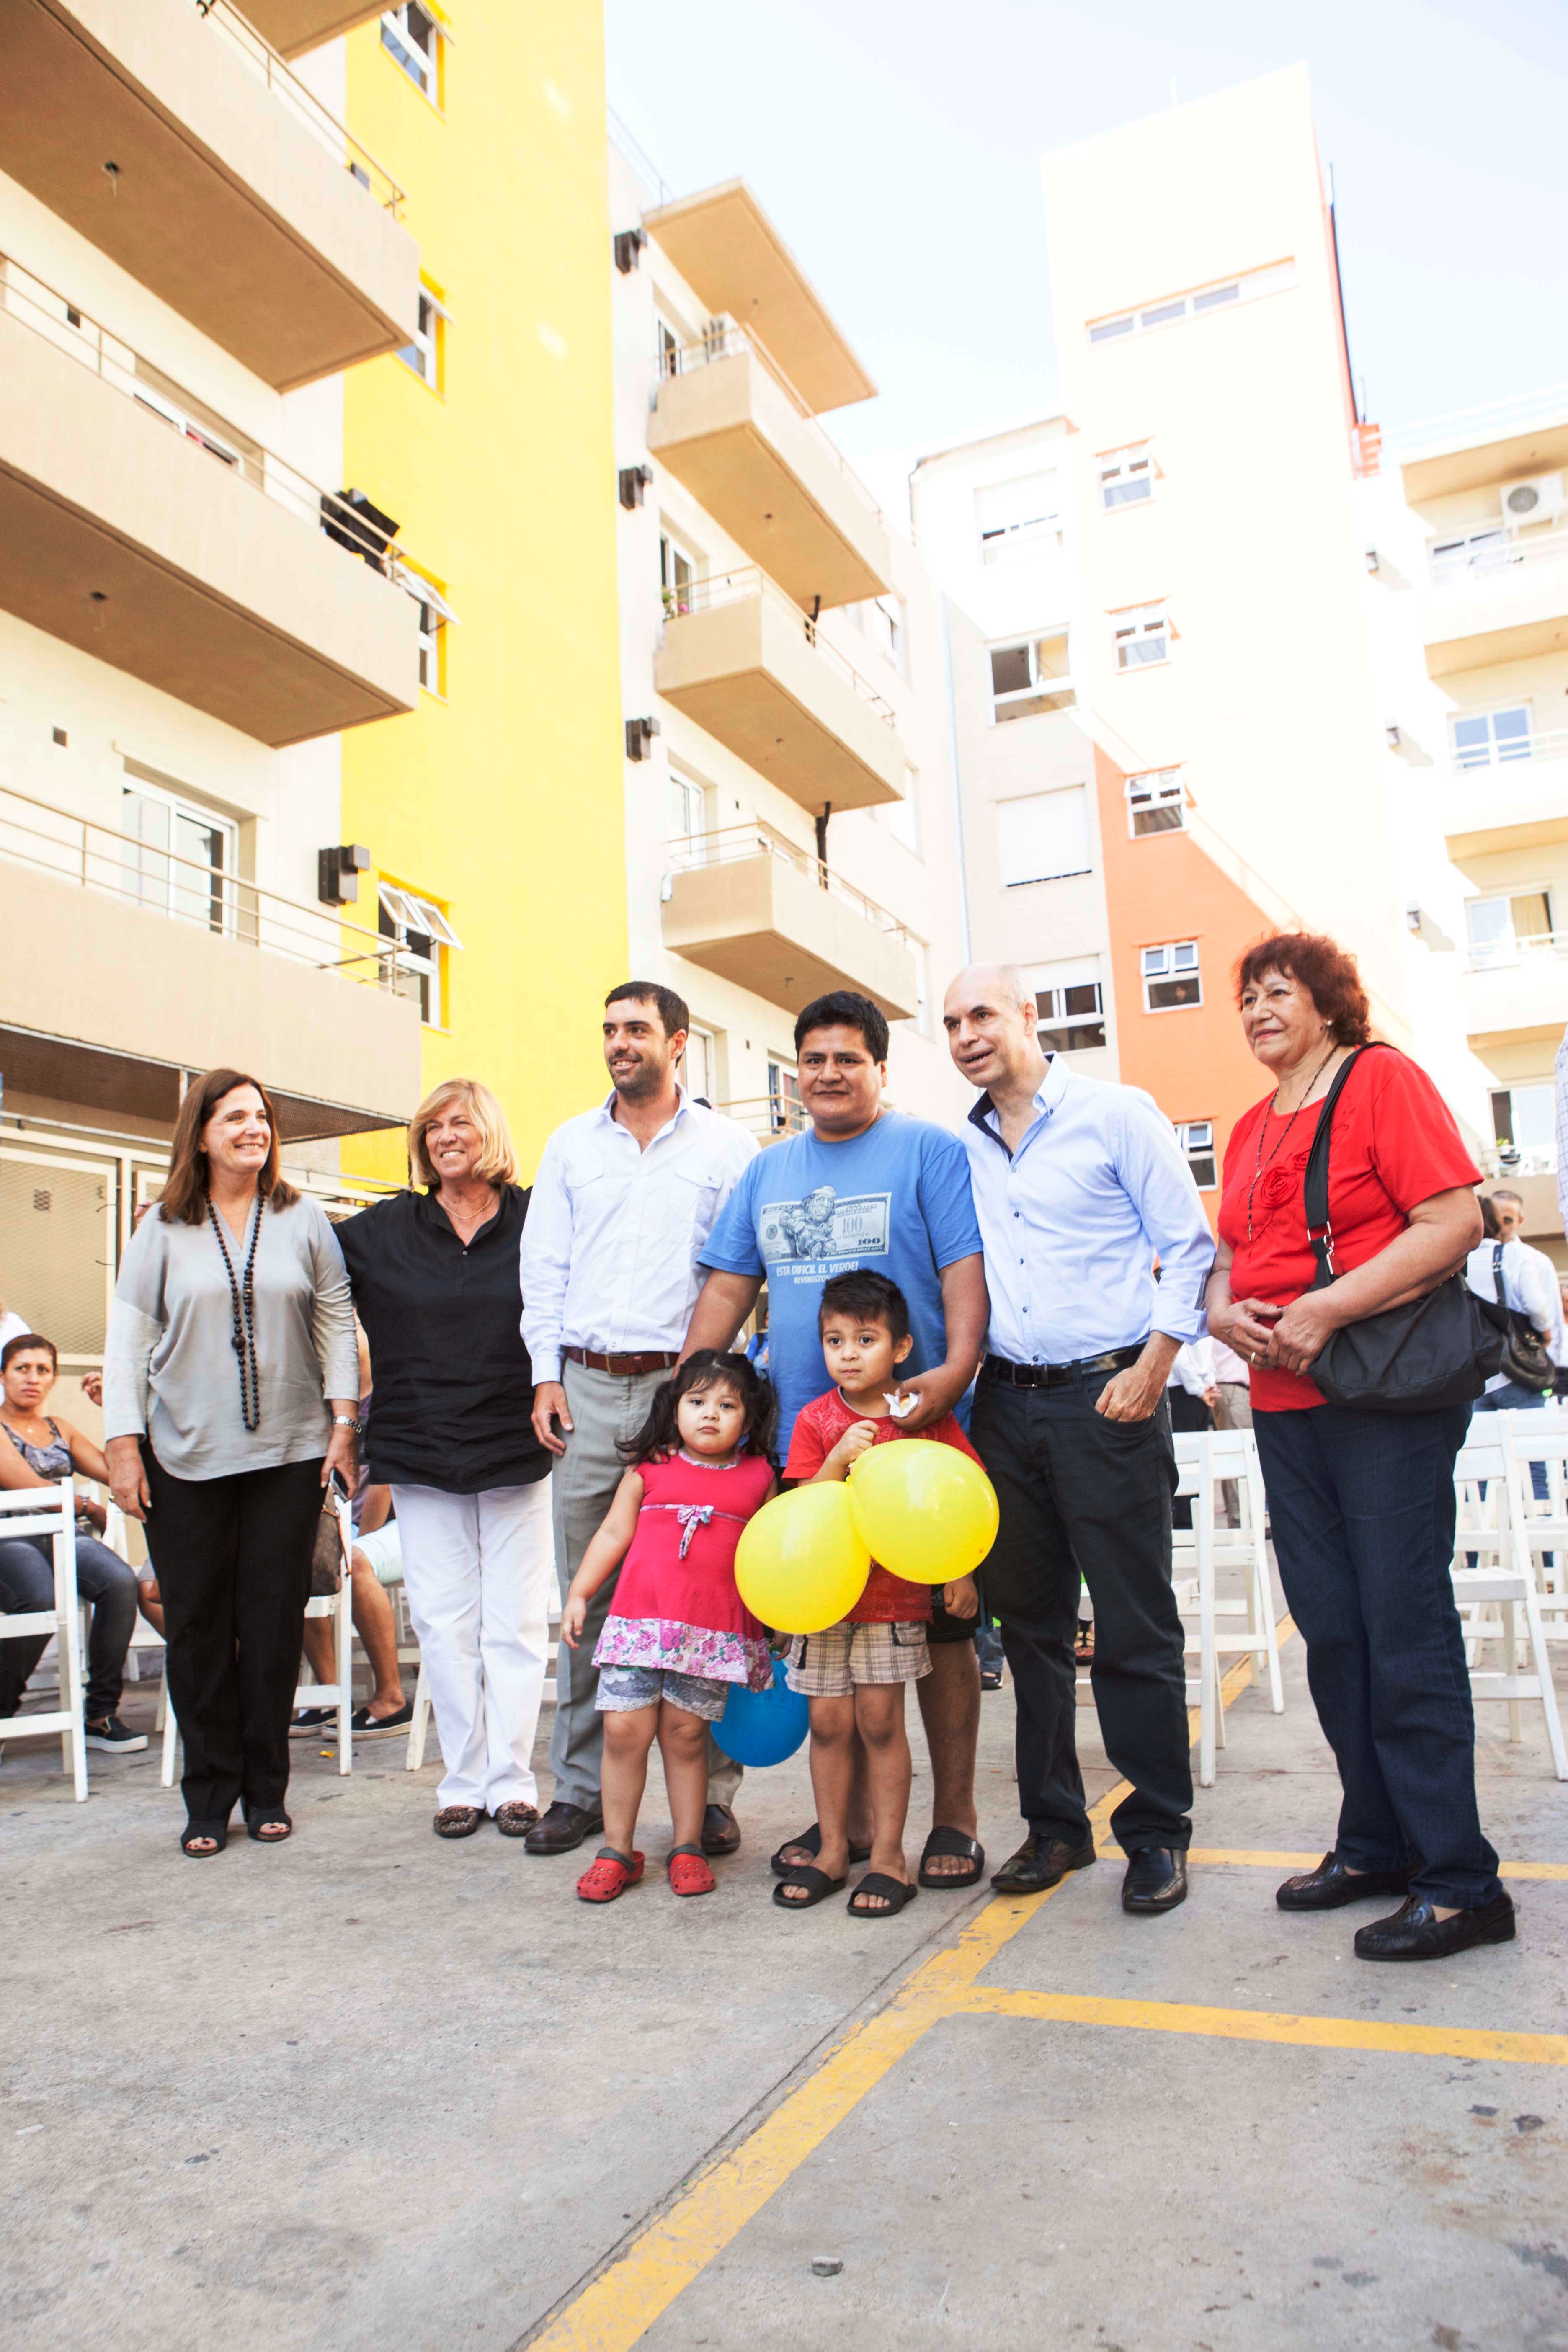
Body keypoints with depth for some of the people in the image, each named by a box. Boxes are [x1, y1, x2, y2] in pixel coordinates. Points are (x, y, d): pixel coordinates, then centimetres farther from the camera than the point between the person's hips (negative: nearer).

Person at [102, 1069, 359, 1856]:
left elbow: (337, 1323, 5)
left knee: (274, 1620, 5)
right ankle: (209, 1797, 17)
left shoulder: (303, 1219, 3)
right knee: (197, 1623, 4)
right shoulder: (163, 1229, 3)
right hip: (187, 1458, 0)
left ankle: (266, 1788, 19)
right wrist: (123, 1444, -3)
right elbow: (127, 1339, 2)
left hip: (290, 1451, 0)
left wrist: (344, 1420, -1)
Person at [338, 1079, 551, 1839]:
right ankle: (464, 1781, 18)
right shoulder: (384, 1230, 6)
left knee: (515, 1621, 4)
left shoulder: (535, 1220, -1)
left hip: (517, 1452, -2)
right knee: (443, 1621, 6)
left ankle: (512, 1778, 15)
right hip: (421, 1454, 2)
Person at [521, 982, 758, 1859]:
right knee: (587, 1593, 6)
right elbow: (544, 1265, 13)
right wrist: (547, 1375, 3)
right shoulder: (570, 1145, 15)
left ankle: (710, 1787, 10)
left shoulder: (727, 1147, 6)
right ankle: (584, 1786, 17)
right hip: (587, 1388, 3)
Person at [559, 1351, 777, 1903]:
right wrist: (578, 1593, 6)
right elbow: (613, 1533, 10)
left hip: (715, 1631, 0)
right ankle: (617, 1851, 13)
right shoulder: (650, 1468, 6)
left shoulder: (758, 1478, 8)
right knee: (624, 1730, -1)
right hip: (640, 1620, 0)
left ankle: (688, 1848, 21)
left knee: (686, 1735, 5)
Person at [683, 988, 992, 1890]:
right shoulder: (767, 1171, 16)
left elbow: (967, 1270, -9)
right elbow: (726, 1290, 15)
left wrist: (956, 1368, -25)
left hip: (914, 1435, -4)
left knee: (937, 1625, 3)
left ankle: (954, 1817, 16)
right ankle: (850, 1813, 24)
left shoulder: (931, 1151, 0)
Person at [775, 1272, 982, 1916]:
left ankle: (888, 1855, 14)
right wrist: (839, 1459, -19)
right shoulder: (815, 1419, 0)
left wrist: (962, 1572, -4)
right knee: (828, 1721, 7)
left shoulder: (924, 1414, -4)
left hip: (894, 1590, -2)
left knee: (880, 1720, 0)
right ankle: (832, 1850, 22)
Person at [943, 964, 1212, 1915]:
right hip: (1007, 1402, 5)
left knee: (1135, 1629, 1)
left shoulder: (1117, 1114, -3)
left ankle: (1157, 1834, 16)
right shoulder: (962, 1148, 12)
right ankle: (1055, 1825, 24)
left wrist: (1152, 1369, -11)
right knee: (1029, 1622, 11)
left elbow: (1188, 1246, -4)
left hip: (1108, 1395, -5)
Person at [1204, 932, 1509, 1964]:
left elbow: (1455, 1223, -14)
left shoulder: (1382, 1078, -4)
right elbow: (1229, 1260, 20)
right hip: (1286, 1405, 7)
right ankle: (1378, 1846, 24)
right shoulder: (1252, 1129, 16)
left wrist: (1323, 1312, -19)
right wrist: (1226, 1312, -3)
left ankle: (1460, 1883, 7)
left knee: (1405, 1630, -4)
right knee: (1331, 1632, 11)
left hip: (1385, 1396, -7)